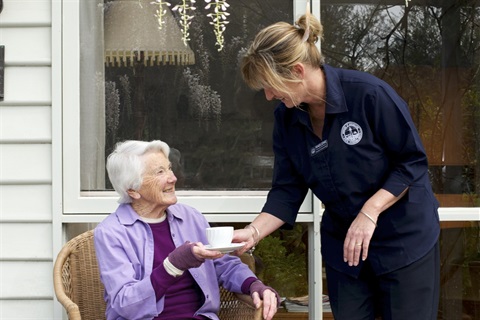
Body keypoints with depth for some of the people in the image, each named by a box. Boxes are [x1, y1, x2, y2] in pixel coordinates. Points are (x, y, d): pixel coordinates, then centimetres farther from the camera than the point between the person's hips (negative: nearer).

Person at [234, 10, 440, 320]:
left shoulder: (368, 93, -23)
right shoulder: (286, 117, -5)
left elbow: (413, 162, -17)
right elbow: (288, 190, -3)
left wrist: (370, 212, -25)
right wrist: (254, 232, -18)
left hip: (405, 239, -5)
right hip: (343, 246, 5)